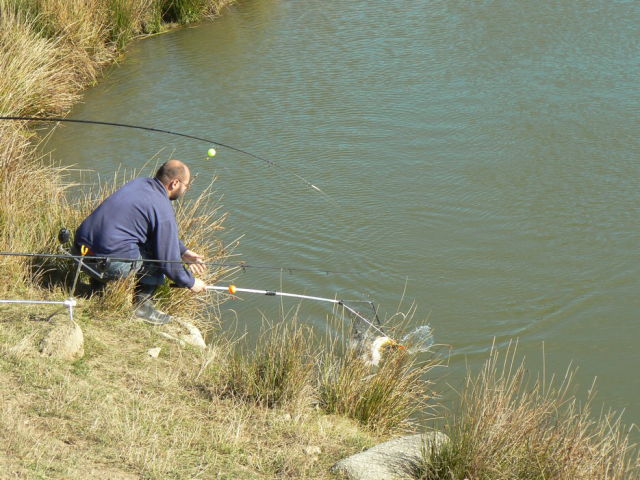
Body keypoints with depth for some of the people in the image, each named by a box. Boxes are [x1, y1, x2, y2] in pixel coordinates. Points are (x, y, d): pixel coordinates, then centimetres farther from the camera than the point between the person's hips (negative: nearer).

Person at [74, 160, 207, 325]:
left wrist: (183, 252, 27)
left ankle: (98, 284, 29)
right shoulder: (163, 211, -12)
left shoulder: (138, 183, 13)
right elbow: (168, 259, -6)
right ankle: (142, 303, 8)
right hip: (111, 265, -9)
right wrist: (191, 283, 10)